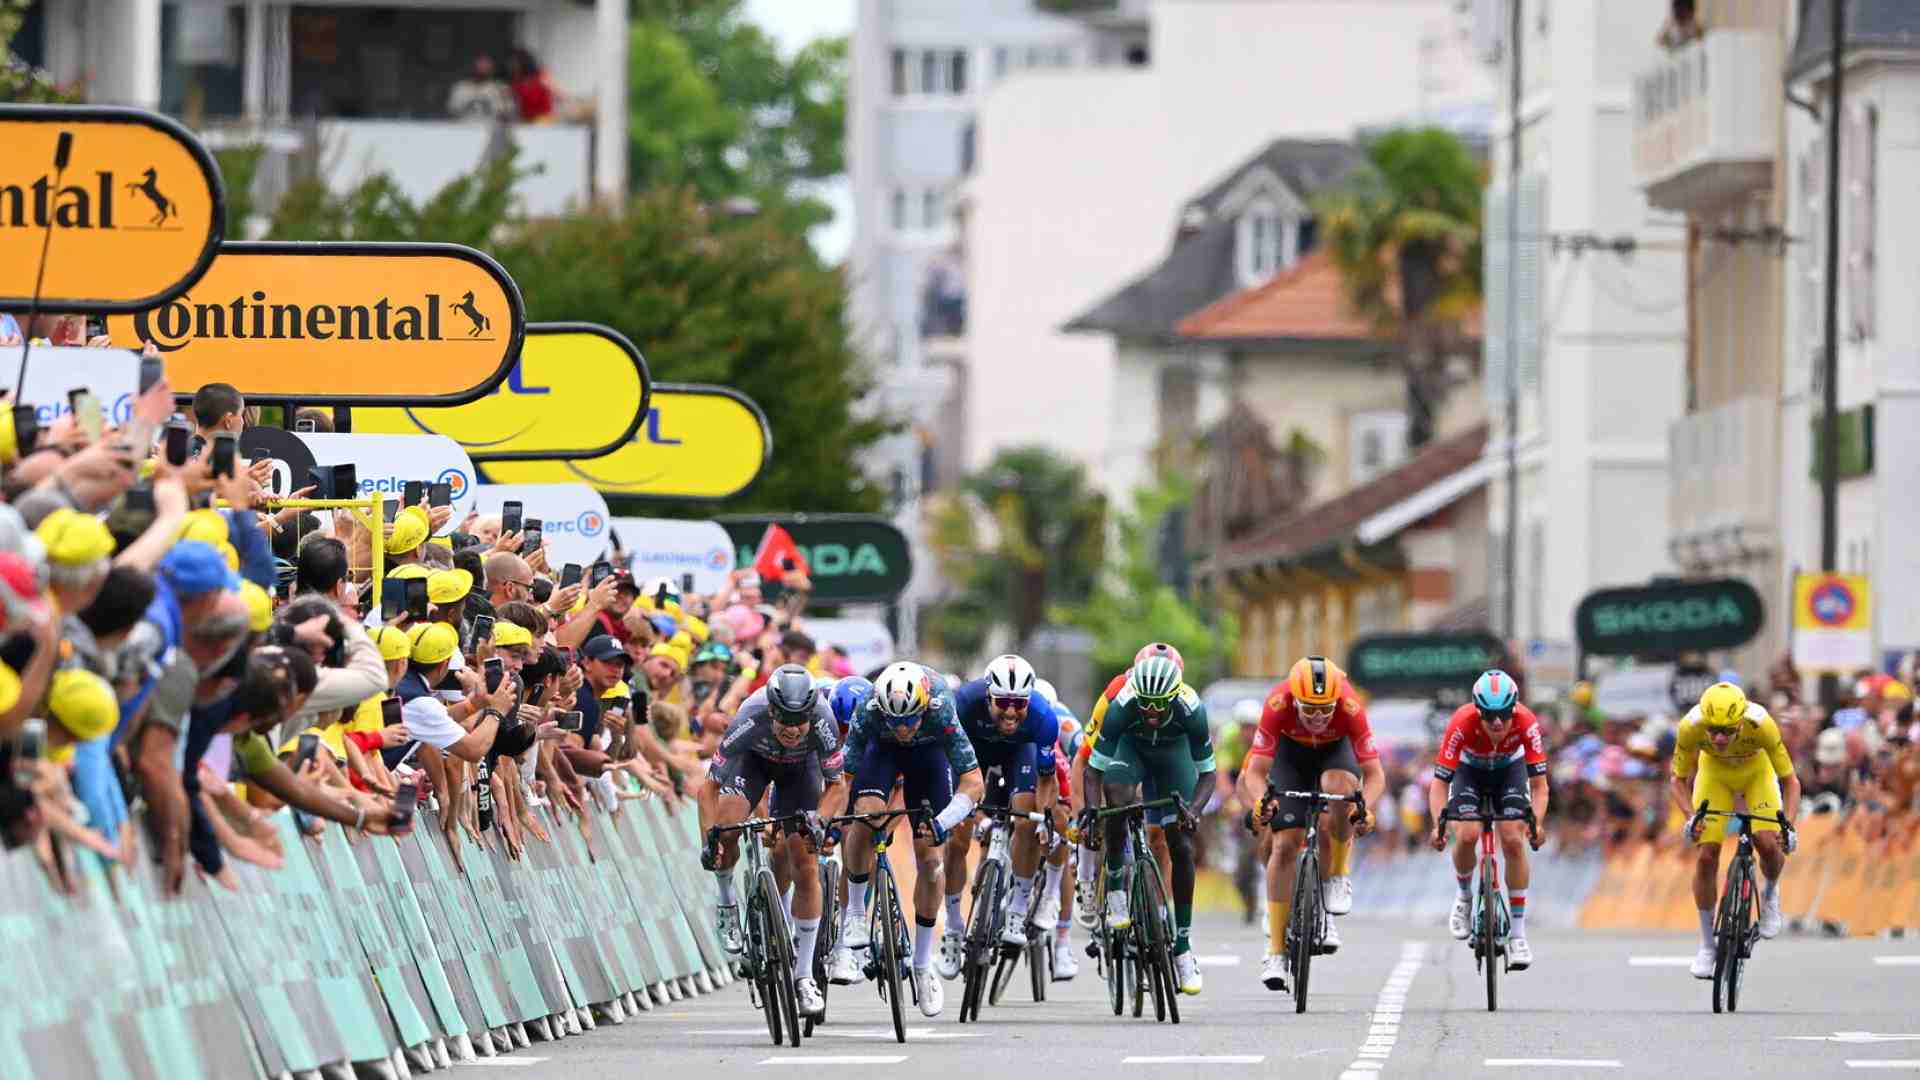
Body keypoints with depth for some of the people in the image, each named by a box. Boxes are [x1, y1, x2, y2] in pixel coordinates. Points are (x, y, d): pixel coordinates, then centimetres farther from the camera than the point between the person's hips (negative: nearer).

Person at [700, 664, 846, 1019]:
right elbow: (710, 786, -30)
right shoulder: (750, 720, -39)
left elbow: (836, 785, -23)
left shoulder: (822, 720, -38)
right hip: (754, 758, 0)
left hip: (800, 765, 0)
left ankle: (804, 976, 4)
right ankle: (727, 903, 3)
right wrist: (711, 836, -44)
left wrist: (818, 820, -41)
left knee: (806, 867, -7)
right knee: (727, 828, -28)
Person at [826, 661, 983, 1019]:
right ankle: (855, 916, -10)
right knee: (866, 815, -30)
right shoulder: (868, 713, -36)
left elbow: (973, 783, -36)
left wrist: (941, 823, -51)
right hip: (882, 749, 0)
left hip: (930, 750, 0)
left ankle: (923, 963, 9)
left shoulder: (941, 711, -39)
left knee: (929, 859, -6)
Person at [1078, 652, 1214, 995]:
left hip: (1173, 751, 0)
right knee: (1119, 798, -34)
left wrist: (1192, 809, -43)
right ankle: (1115, 886, -13)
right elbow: (1094, 769, -29)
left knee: (1181, 845, -8)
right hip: (1131, 746, 0)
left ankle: (1183, 944, 0)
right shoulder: (1121, 707, -36)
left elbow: (1206, 773, -25)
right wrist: (1091, 809, -46)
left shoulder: (1191, 710, -36)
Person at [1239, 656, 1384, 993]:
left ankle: (1337, 877, -11)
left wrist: (1365, 807, -51)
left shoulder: (1350, 708, -36)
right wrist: (1260, 801, -53)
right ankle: (1276, 952, -6)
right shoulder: (1278, 705, -36)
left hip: (1335, 750, 0)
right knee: (1285, 844, -12)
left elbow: (1374, 774, -32)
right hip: (1291, 752, 0)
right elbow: (1255, 772, -33)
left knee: (1339, 787, -35)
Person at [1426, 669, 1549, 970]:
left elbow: (1539, 785, -28)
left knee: (1513, 841, -17)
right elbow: (1439, 783, -33)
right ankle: (1464, 897, 7)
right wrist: (1439, 825, -47)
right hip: (1469, 770, 0)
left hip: (1510, 769, 0)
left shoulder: (1526, 723, -33)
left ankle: (1518, 932, -7)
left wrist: (1536, 823, -45)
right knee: (1467, 835, -24)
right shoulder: (1462, 723, -37)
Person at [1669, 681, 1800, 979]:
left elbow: (1790, 781, -27)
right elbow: (1679, 779, -18)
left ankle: (1770, 894, 15)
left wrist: (1788, 826, -41)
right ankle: (1707, 946, 5)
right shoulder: (1691, 726, -35)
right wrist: (1690, 817, -35)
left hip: (1757, 771, -1)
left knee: (1768, 844, -21)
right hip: (1714, 772, 1)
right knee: (1706, 856, -11)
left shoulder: (1761, 725, -39)